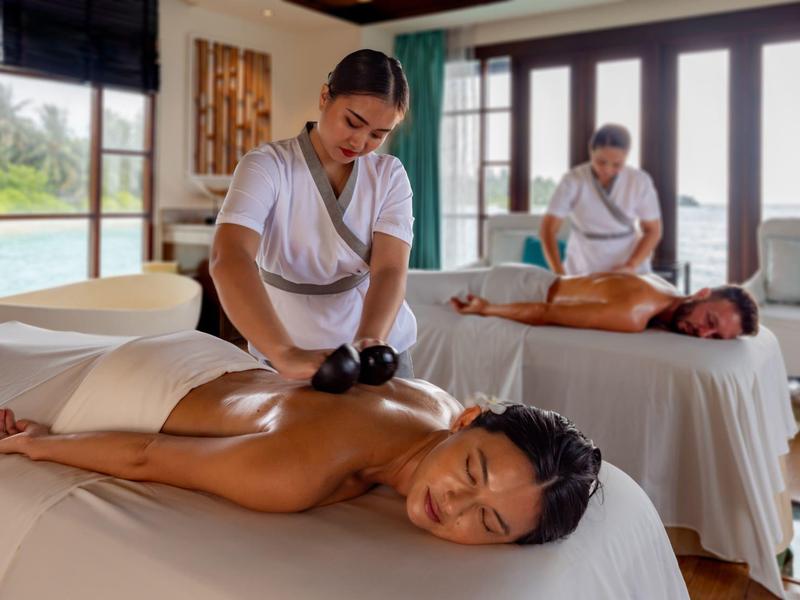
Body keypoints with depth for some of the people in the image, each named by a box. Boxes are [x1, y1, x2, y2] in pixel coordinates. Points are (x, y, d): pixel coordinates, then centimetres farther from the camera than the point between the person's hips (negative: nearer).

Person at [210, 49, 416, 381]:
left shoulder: (390, 175, -4)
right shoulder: (266, 166, -14)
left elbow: (390, 270, -16)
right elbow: (228, 258, -30)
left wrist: (370, 342, -36)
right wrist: (286, 353, -44)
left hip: (380, 350, 2)